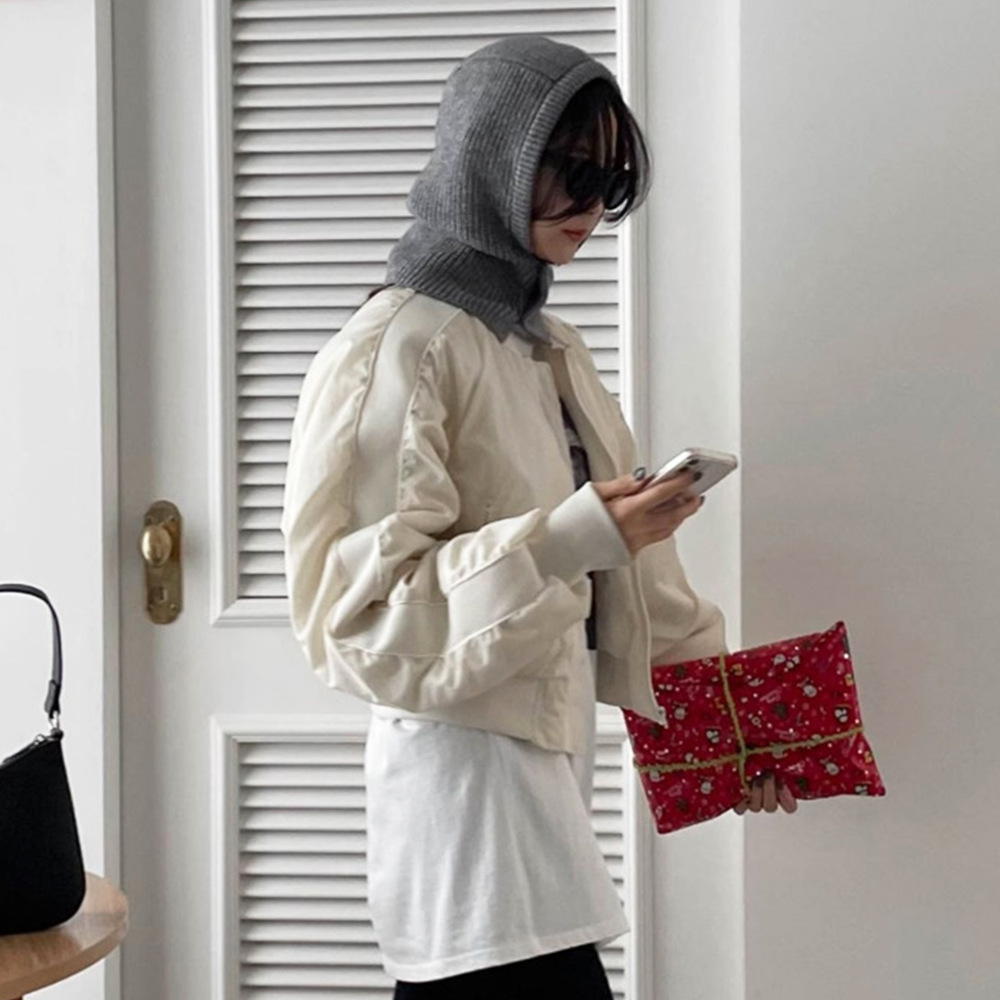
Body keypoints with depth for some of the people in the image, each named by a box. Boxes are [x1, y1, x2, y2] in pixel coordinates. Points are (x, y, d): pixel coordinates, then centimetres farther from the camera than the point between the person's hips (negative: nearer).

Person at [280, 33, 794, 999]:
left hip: (552, 745, 8)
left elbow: (622, 568, 20)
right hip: (464, 763, -8)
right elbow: (361, 605, -17)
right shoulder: (398, 348, -11)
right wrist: (565, 541, -25)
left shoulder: (549, 346, 15)